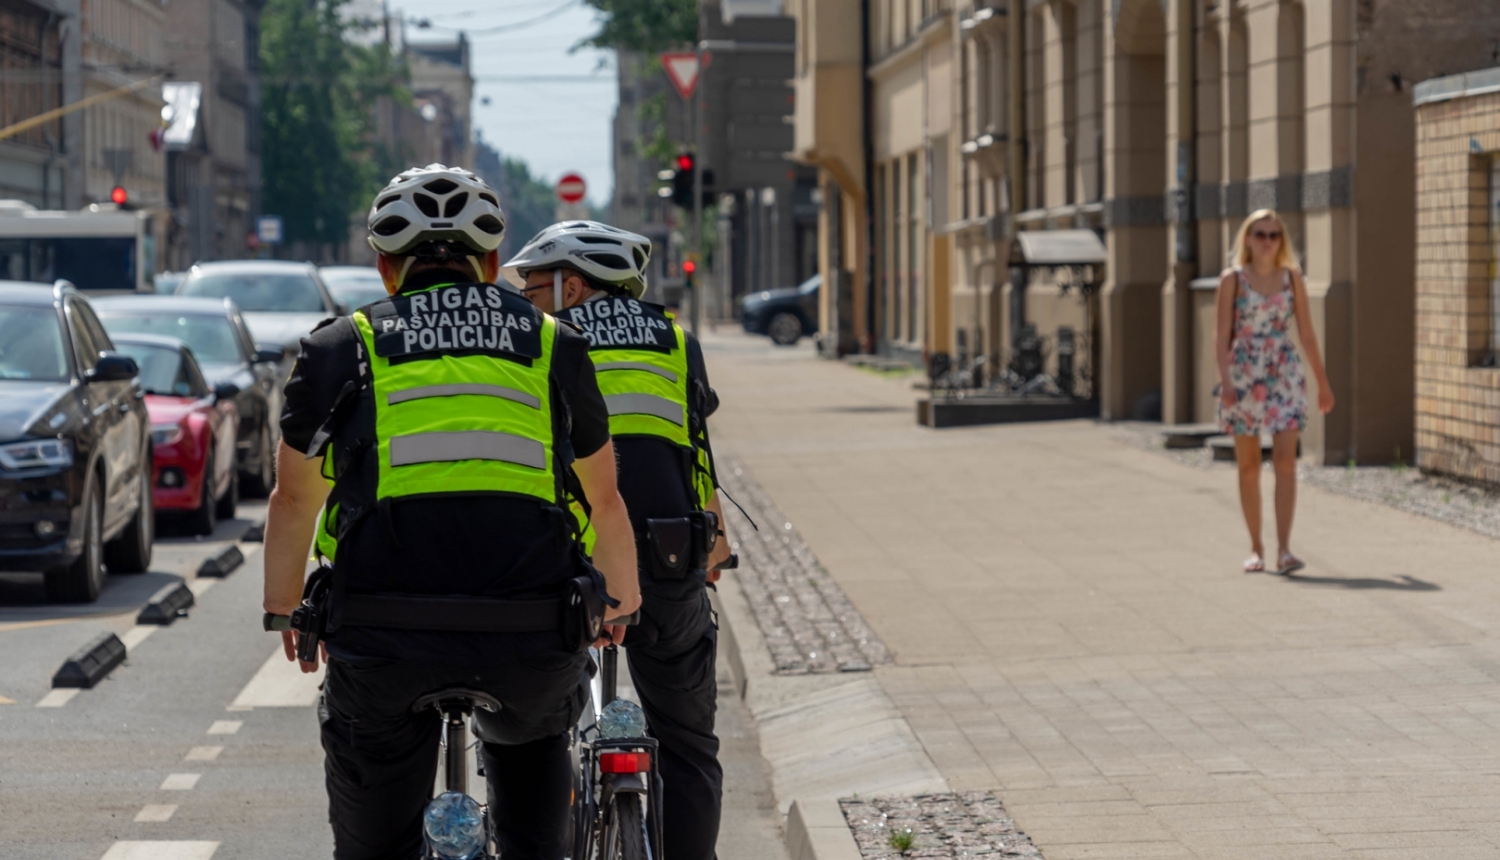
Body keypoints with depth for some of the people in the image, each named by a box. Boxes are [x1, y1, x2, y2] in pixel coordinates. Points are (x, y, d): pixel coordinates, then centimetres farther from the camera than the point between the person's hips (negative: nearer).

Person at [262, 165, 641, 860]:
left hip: (385, 637, -1)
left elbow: (293, 500, 25)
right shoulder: (554, 345, 19)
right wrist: (622, 599, 46)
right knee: (532, 734, 35)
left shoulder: (341, 347, 15)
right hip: (531, 637, 1)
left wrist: (282, 613, 40)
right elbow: (604, 499, 30)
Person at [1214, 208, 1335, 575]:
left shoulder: (1292, 277, 6)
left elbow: (1307, 333, 9)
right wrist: (1224, 381, -16)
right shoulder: (1232, 279, 0)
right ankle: (1256, 548, 17)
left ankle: (1284, 549, -16)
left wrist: (1323, 382, 10)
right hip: (1244, 376, -1)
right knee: (1248, 466, 6)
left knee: (1285, 461, -11)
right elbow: (1223, 335, -3)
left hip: (1284, 376, 1)